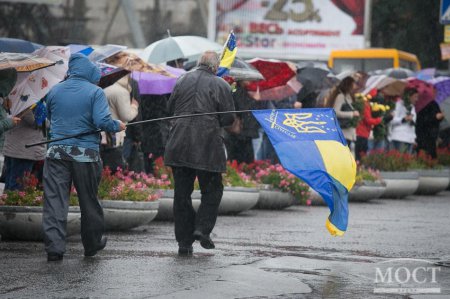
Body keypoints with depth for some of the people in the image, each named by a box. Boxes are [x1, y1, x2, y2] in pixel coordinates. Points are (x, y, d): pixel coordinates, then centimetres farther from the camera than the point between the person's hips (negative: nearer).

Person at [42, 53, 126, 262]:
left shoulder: (54, 91, 7)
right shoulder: (95, 92, -6)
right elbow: (102, 121, -16)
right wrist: (118, 126, 2)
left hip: (56, 151, 2)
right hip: (85, 153, -2)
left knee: (54, 200, -1)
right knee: (89, 200, 13)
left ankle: (54, 247, -11)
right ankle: (92, 243, 27)